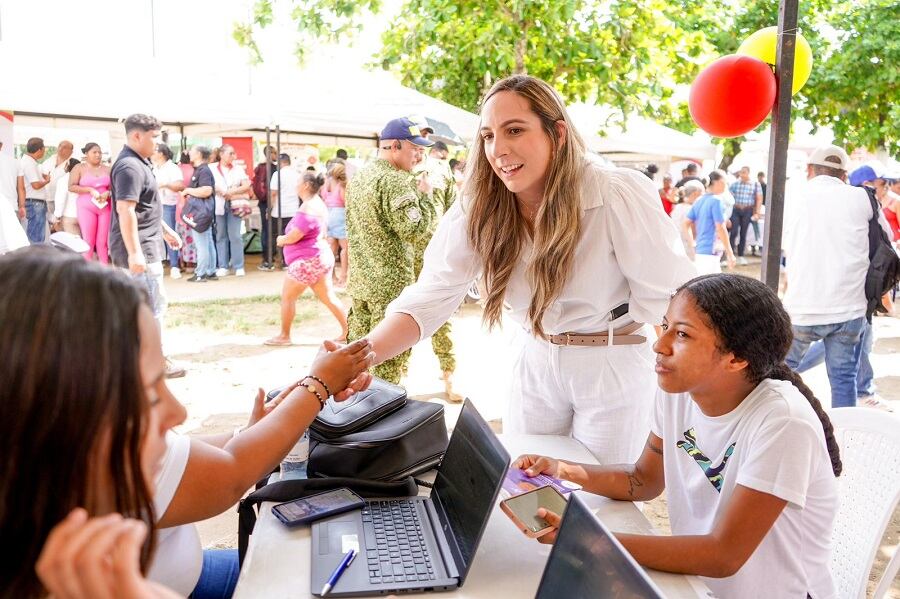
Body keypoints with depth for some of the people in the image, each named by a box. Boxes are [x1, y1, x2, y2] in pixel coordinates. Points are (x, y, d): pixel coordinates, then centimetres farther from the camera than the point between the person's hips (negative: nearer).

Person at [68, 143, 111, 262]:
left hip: (105, 207, 2)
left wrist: (108, 193, -8)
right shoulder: (79, 168, 4)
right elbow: (71, 186, -2)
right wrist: (90, 190, -13)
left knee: (103, 241, 0)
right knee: (88, 240, -3)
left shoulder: (107, 169, 12)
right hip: (86, 207, -2)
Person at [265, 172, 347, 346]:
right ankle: (347, 331, 11)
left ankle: (284, 336, 13)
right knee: (328, 297, 12)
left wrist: (281, 240, 0)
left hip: (307, 260, -10)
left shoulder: (308, 208, -20)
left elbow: (293, 236, -22)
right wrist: (285, 239, 11)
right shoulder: (319, 204, 13)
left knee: (287, 297, 3)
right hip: (321, 256, 10)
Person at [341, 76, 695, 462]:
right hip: (535, 361, 3)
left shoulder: (622, 196, -23)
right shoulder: (478, 207, -13)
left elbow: (666, 294, -15)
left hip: (613, 365, -3)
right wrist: (363, 354, -35)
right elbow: (431, 296, -21)